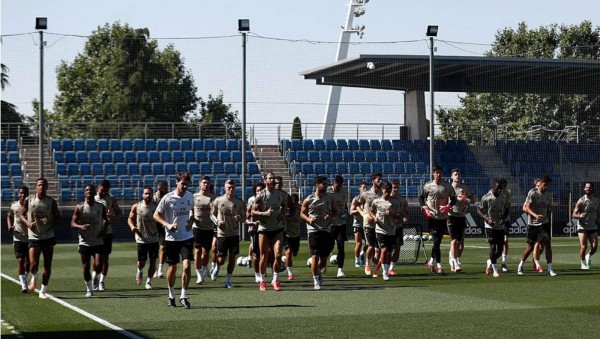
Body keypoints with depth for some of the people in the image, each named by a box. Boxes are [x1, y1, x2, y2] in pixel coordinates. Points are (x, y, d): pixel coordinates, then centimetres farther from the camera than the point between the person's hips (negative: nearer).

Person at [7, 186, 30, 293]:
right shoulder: (14, 206, 1)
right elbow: (9, 216, 19)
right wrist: (9, 226, 2)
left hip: (30, 238, 0)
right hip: (18, 237, 0)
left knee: (28, 262, 8)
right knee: (20, 260, -9)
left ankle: (24, 279, 36)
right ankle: (24, 285, -8)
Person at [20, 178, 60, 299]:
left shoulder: (52, 202, 1)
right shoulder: (29, 200, -1)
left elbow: (58, 218, 6)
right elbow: (22, 215, 8)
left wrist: (51, 222, -16)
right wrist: (28, 223, -13)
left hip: (48, 237, 1)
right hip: (34, 237, -1)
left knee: (48, 266, 2)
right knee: (33, 264, -15)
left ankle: (43, 291, 14)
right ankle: (34, 278, 20)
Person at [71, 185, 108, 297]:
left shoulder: (101, 207, 2)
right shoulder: (79, 207, -3)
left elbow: (106, 220, 18)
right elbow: (72, 224, -5)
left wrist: (103, 231, 1)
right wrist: (81, 226, -26)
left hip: (98, 242, 1)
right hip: (84, 242, -1)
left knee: (98, 266, -12)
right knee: (86, 267, 2)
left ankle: (95, 276, 23)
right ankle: (89, 289, 18)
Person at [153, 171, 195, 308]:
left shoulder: (189, 196, 4)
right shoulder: (168, 198, -9)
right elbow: (156, 215, -3)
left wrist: (190, 221, 3)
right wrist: (167, 225, -19)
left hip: (187, 237, 2)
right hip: (171, 238, -2)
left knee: (187, 266, -11)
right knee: (172, 268, 6)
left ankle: (184, 296, -1)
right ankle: (171, 295, 26)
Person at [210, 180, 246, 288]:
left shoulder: (239, 202, 2)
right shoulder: (218, 201, -2)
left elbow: (244, 217, 9)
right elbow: (212, 214, 9)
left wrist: (239, 218, -15)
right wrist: (217, 222, -10)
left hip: (234, 233, 2)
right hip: (222, 234, -2)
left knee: (232, 257, 1)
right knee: (221, 259, -2)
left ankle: (228, 279, 14)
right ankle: (217, 269, 33)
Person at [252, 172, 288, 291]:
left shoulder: (280, 195, 5)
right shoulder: (260, 195, -7)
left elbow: (285, 206, 22)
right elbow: (253, 212, -7)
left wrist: (283, 214, 1)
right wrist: (265, 213, -23)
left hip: (277, 228, 2)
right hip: (264, 229, -2)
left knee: (278, 254, -10)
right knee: (264, 256, 3)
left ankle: (275, 279, 3)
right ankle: (262, 280, 17)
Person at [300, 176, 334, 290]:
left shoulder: (329, 198, 7)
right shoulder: (309, 200, -3)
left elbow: (334, 211, 17)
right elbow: (302, 213, 3)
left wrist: (330, 216, -5)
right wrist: (309, 219, -16)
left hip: (326, 230, 4)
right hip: (313, 230, -4)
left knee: (324, 256, 6)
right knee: (315, 256, -8)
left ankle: (318, 271, 35)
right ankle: (316, 280, 0)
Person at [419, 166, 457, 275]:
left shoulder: (447, 186, 3)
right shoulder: (428, 186, 0)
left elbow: (453, 199, 9)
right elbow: (421, 197, 12)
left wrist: (449, 206, -11)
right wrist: (423, 207, -4)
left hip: (443, 217, 2)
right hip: (432, 216, -2)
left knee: (438, 241, 8)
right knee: (436, 241, -8)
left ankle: (432, 261, 27)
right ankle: (439, 265, -7)